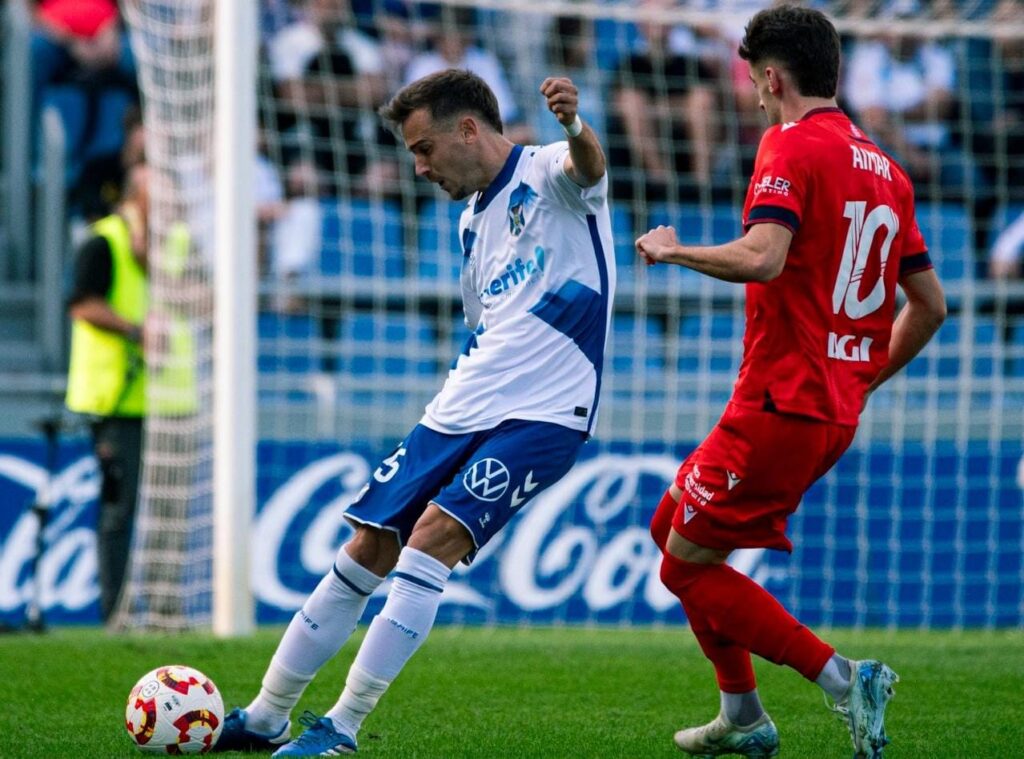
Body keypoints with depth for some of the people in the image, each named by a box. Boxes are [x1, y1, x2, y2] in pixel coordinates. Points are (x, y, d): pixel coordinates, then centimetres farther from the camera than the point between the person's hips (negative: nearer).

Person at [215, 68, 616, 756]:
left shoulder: (548, 177, -7)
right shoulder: (475, 220, 18)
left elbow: (588, 163, -32)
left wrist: (574, 125, -54)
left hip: (543, 415, -8)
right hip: (460, 412, 8)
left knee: (434, 534, -22)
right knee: (367, 548, 6)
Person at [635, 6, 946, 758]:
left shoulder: (791, 147, -12)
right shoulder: (884, 170, 13)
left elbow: (762, 258, -28)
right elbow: (930, 306, 16)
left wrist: (673, 250, -12)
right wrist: (862, 379, 27)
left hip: (780, 406, -9)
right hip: (836, 412, 9)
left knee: (688, 569, 0)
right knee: (672, 525, 22)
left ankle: (844, 678, -10)